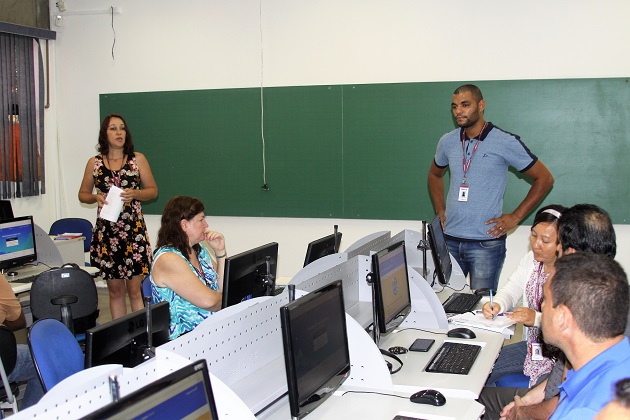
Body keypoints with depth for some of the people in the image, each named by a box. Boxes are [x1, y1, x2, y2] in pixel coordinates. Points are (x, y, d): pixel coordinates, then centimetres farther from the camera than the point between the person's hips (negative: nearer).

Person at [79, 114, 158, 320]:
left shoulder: (138, 160, 4)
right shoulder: (94, 163, 7)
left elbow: (153, 191, 7)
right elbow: (82, 194, 16)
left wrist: (134, 194, -12)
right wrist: (96, 197, -6)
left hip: (134, 230, -2)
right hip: (106, 231, 2)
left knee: (135, 290, -3)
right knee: (115, 290, 8)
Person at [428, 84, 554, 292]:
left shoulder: (505, 142, -6)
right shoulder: (447, 142, 7)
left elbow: (544, 179, -1)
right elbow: (435, 174, 27)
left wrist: (515, 217, -5)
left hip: (486, 243, -4)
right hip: (450, 240, 4)